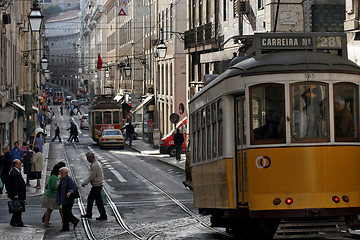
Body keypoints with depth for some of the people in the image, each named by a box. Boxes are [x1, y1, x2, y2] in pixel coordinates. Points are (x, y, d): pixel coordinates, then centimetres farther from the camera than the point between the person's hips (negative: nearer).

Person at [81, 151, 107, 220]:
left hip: (96, 185, -10)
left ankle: (103, 216, 6)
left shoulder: (94, 166, -23)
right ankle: (88, 214, 27)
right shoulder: (97, 163, 10)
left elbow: (91, 177, -21)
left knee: (98, 201, -2)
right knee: (90, 198, 18)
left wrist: (84, 183, -11)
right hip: (97, 184, 10)